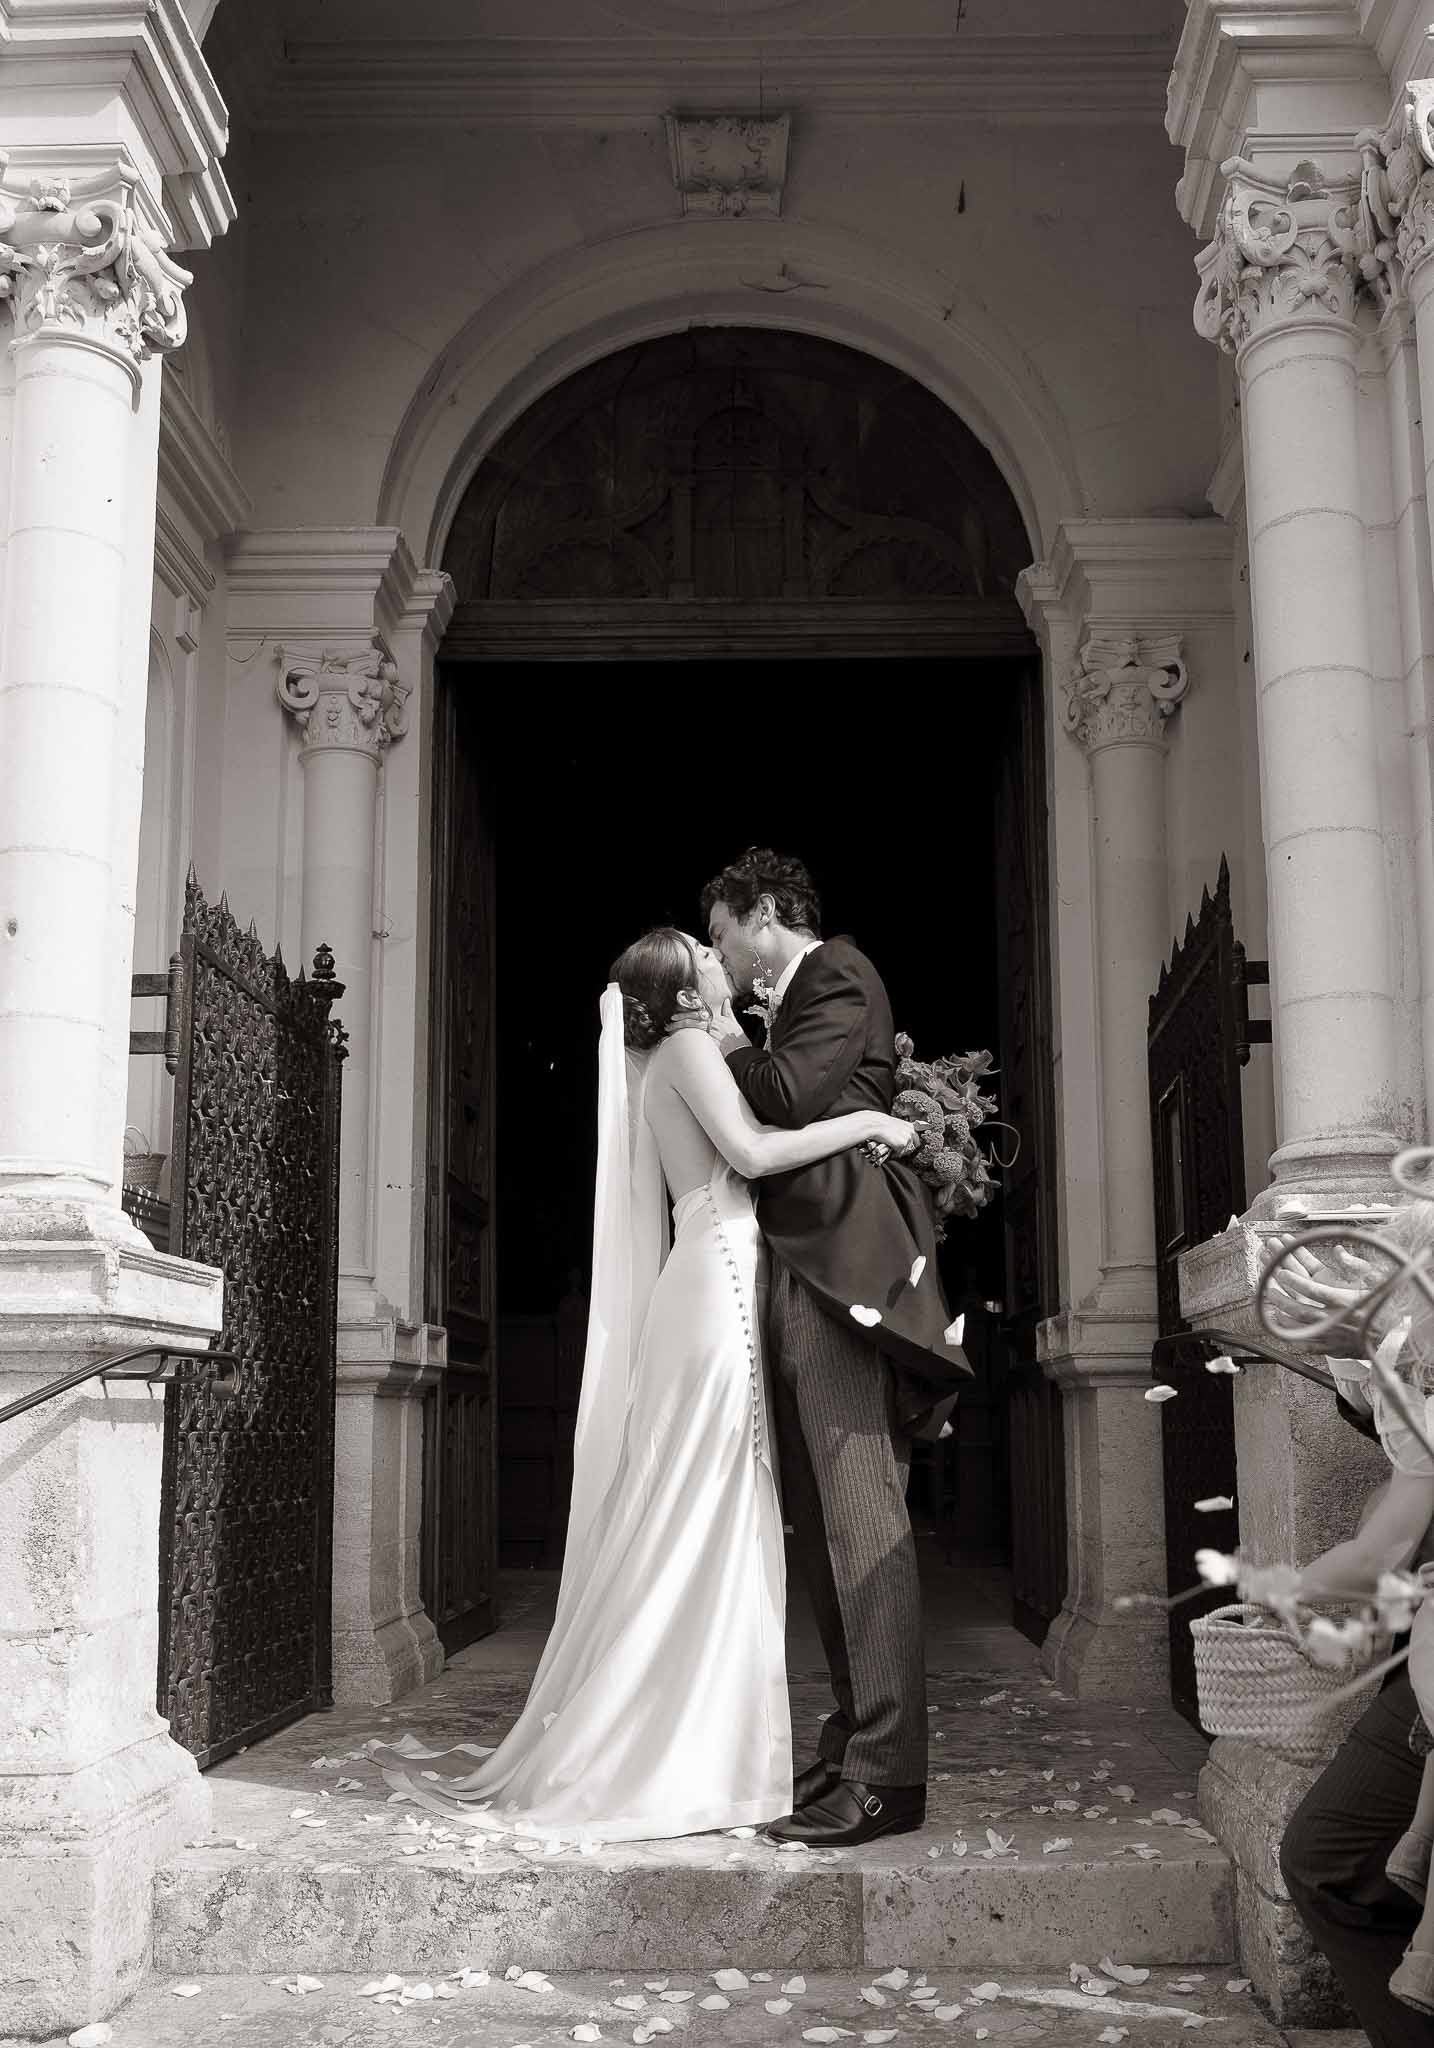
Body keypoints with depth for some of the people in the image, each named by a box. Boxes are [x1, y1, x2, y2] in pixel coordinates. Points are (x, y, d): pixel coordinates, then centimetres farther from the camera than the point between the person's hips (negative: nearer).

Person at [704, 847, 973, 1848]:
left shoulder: (836, 976, -3)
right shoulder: (805, 993, 24)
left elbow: (792, 1097, -18)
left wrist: (732, 1050, -3)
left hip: (836, 1270, -10)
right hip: (809, 1277, 10)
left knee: (860, 1515, -12)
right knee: (828, 1522, 11)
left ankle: (885, 1775, -10)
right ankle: (860, 1741, 18)